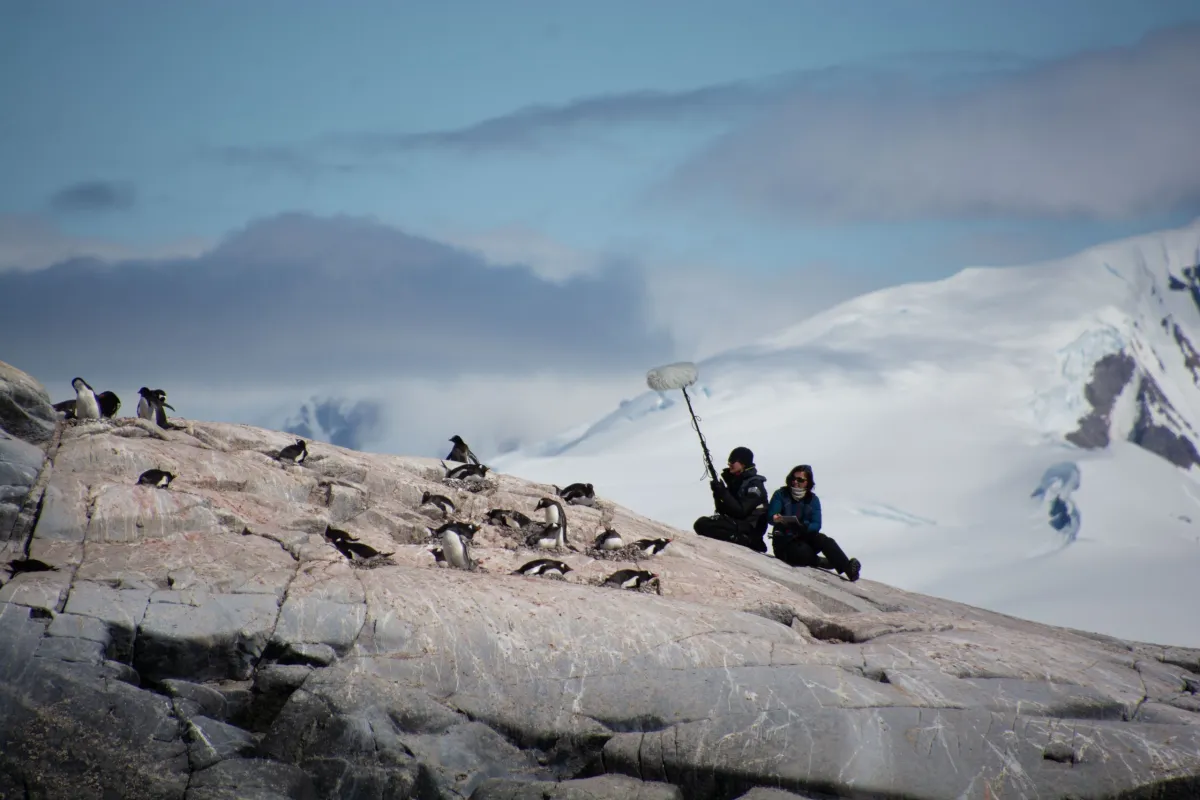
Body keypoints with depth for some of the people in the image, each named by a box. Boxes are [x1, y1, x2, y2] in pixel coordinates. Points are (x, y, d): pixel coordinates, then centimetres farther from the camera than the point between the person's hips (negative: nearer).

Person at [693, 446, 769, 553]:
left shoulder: (754, 484, -11)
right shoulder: (735, 481, 15)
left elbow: (741, 511, -20)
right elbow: (723, 510, 13)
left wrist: (723, 493, -21)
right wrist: (718, 493, -6)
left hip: (748, 529, -9)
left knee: (702, 524, -22)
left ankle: (745, 542, -18)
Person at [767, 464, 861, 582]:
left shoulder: (813, 499, 4)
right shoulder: (781, 494, -3)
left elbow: (816, 525, -7)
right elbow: (770, 516, -15)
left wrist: (803, 526, -30)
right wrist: (775, 519, -41)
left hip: (805, 539, 3)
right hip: (784, 542, -3)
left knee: (823, 539, -28)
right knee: (803, 553, -36)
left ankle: (848, 568, -35)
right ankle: (825, 563, -11)